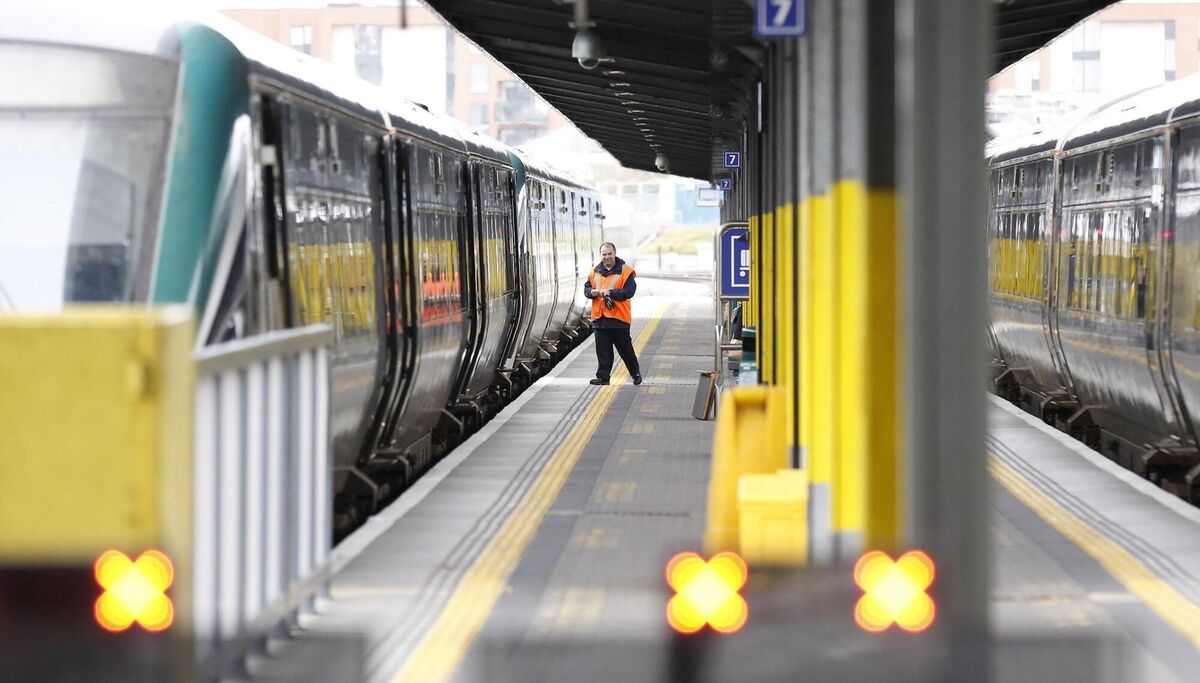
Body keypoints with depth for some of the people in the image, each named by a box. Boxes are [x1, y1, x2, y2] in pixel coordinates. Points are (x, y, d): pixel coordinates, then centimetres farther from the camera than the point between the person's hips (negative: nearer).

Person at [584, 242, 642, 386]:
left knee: (625, 349, 6)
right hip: (599, 317, 4)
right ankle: (603, 376, 11)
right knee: (603, 350, 5)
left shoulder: (625, 271, -6)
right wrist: (592, 292, -12)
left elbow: (629, 292, -14)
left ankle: (635, 373, 23)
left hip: (619, 317, -4)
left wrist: (610, 293, -20)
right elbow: (586, 288, 12)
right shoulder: (595, 272, 10)